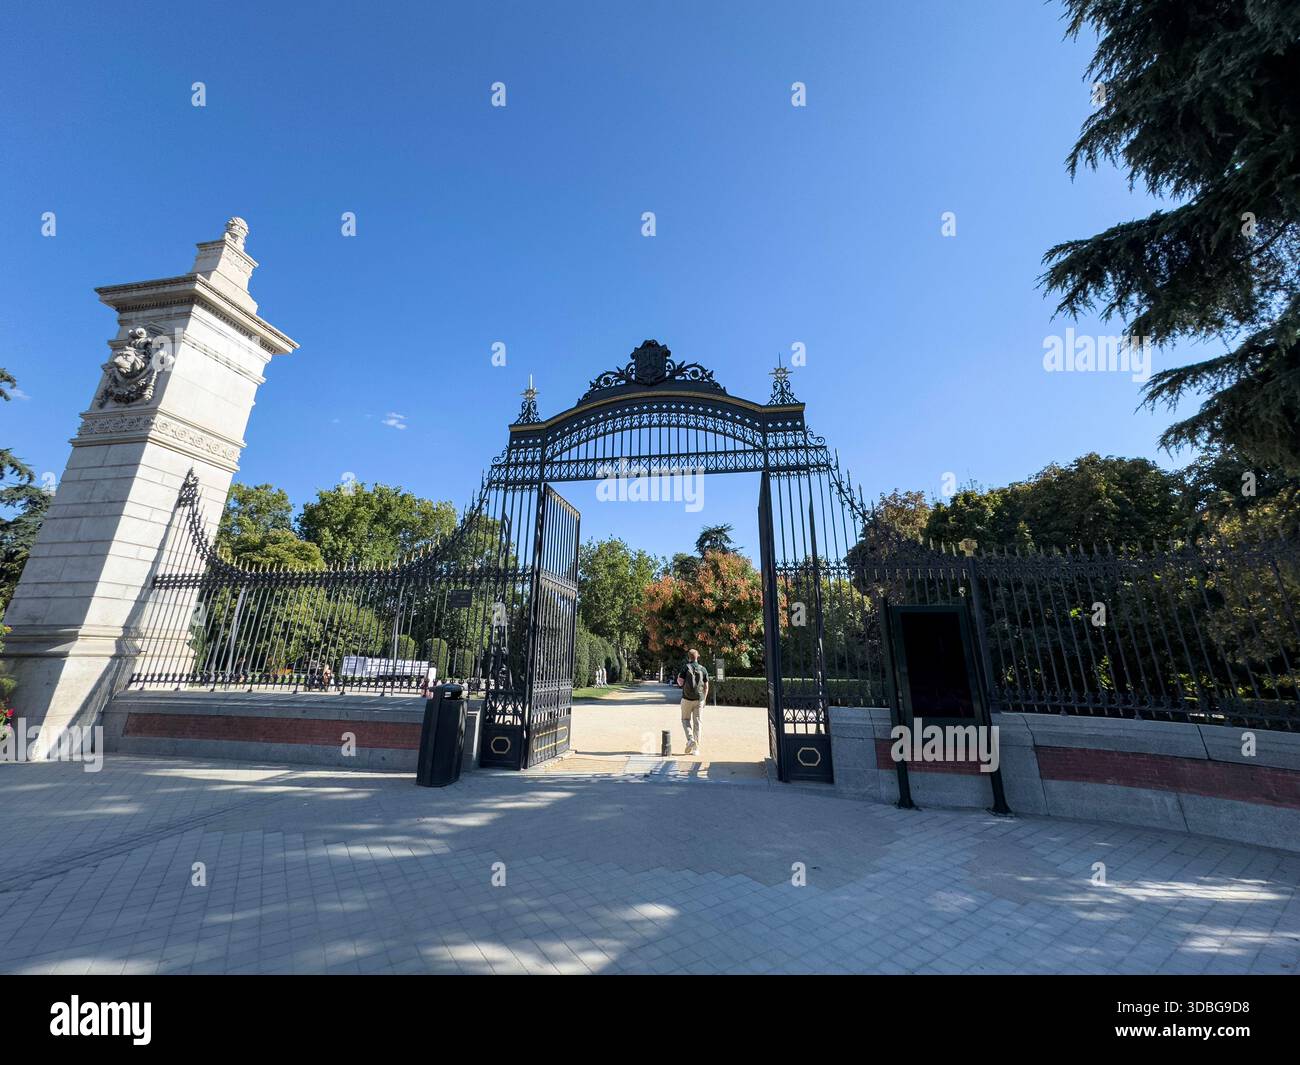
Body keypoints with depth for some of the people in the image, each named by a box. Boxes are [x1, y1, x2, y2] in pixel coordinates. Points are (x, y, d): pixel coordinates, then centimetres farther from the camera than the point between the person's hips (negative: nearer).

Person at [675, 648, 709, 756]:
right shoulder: (703, 669, 5)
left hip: (687, 698, -3)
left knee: (686, 719, 13)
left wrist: (678, 678, 12)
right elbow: (706, 687, 5)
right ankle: (696, 748, 8)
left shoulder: (686, 667, -5)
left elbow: (680, 683, -10)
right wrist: (704, 699, 15)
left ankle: (690, 739, -9)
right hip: (699, 699, 3)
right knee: (697, 721, 8)